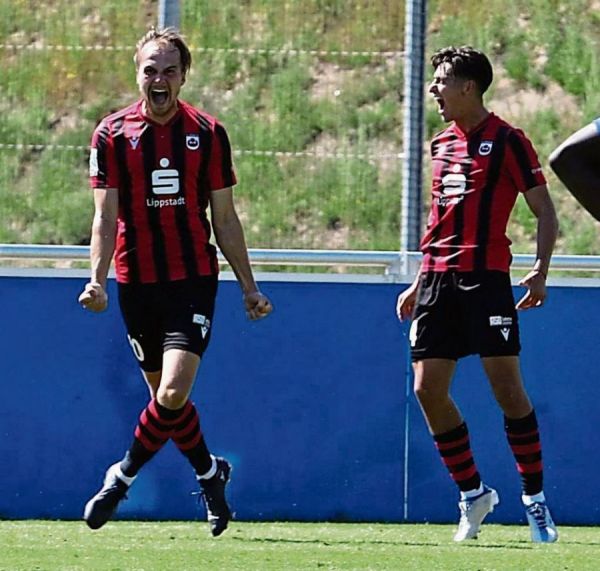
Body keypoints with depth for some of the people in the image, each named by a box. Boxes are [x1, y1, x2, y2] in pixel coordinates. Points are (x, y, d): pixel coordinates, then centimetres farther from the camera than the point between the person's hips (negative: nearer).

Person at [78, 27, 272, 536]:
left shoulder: (208, 133, 3)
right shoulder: (112, 134, 1)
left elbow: (225, 219, 9)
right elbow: (106, 217, 0)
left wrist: (249, 287, 9)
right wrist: (97, 279, -12)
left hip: (193, 279, -1)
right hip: (137, 280, 1)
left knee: (173, 393, -17)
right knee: (164, 394, 7)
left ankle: (122, 476, 2)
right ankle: (211, 475, 31)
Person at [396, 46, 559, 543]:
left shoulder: (506, 140, -4)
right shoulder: (442, 144, 16)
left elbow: (545, 211, -4)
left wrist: (540, 273, -16)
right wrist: (421, 282, 23)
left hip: (486, 276, -7)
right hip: (440, 279, 7)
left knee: (507, 386, -8)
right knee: (428, 388, -2)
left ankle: (535, 498, 2)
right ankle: (473, 493, 10)